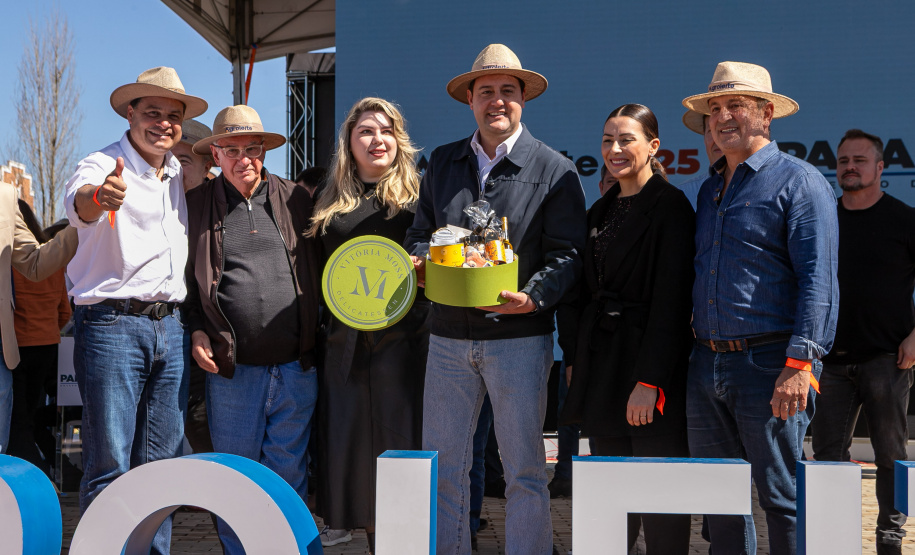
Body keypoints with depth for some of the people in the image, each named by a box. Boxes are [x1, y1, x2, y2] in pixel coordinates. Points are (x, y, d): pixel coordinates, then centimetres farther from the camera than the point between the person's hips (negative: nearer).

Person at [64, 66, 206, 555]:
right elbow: (78, 204, -30)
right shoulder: (103, 166, -7)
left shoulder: (181, 174, 14)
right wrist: (98, 197, -54)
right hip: (112, 325, -6)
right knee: (110, 467, -6)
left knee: (161, 464, 10)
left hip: (170, 326, 6)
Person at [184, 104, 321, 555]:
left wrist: (314, 337, 4)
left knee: (289, 479, 10)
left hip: (296, 368, 1)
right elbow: (187, 278, 9)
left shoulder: (295, 200, 7)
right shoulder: (197, 205, 4)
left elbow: (317, 271, 12)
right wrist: (196, 330, -3)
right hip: (231, 369, -1)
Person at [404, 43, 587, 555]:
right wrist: (419, 262, -5)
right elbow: (421, 234, 18)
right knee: (442, 467, 8)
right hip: (449, 336, 4)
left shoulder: (555, 171, 0)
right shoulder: (442, 163, 12)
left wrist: (532, 297, -23)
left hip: (519, 337, -3)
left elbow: (567, 255, -5)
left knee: (525, 471, 5)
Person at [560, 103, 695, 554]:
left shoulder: (670, 205, -8)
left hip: (650, 360, -7)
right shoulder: (601, 210, 16)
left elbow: (671, 300, -15)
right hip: (602, 362, 7)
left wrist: (649, 380, -20)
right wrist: (576, 361, 12)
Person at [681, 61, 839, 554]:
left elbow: (817, 281, -13)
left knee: (784, 497, -2)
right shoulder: (710, 189, 19)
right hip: (706, 365, 7)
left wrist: (799, 365, -21)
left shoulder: (799, 181, -4)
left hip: (769, 363, -7)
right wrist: (692, 353, 14)